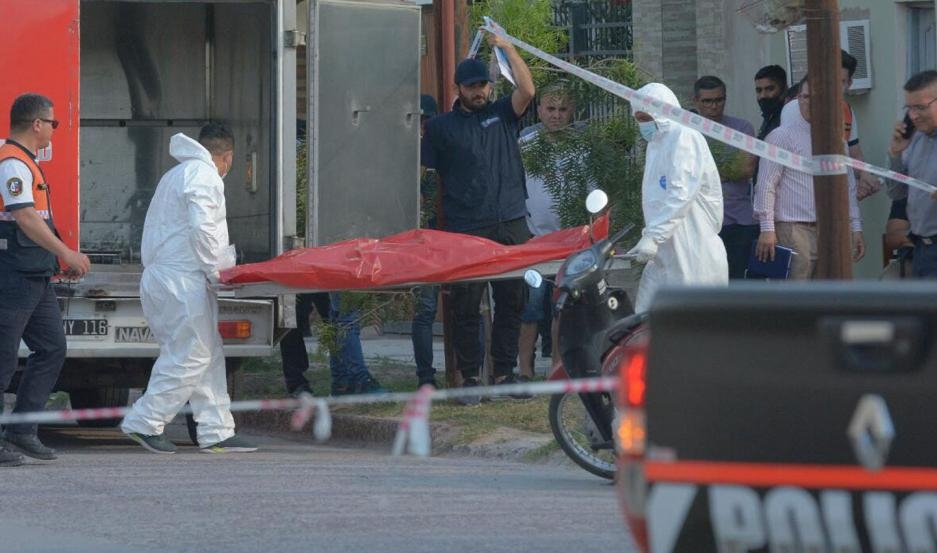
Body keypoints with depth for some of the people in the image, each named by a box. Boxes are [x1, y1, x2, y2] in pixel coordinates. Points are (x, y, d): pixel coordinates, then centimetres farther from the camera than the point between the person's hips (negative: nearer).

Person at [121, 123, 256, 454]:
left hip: (159, 275, 10)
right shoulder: (204, 176, -9)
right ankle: (144, 423, -6)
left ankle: (216, 432, 10)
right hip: (182, 281, -10)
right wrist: (215, 272, -10)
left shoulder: (176, 175, 23)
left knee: (209, 355, 10)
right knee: (190, 357, -7)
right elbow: (201, 229, -20)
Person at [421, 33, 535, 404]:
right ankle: (469, 377, 4)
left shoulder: (502, 115, 13)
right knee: (465, 307, -2)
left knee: (511, 301, 4)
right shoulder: (441, 127, 8)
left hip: (511, 225, 2)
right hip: (465, 230, -2)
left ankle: (504, 373, 12)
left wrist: (507, 48, -5)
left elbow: (527, 90, -5)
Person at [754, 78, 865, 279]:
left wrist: (856, 229, 13)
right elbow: (766, 186, -6)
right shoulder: (782, 137, -1)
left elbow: (849, 187, 20)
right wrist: (767, 229, -13)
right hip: (795, 230, -6)